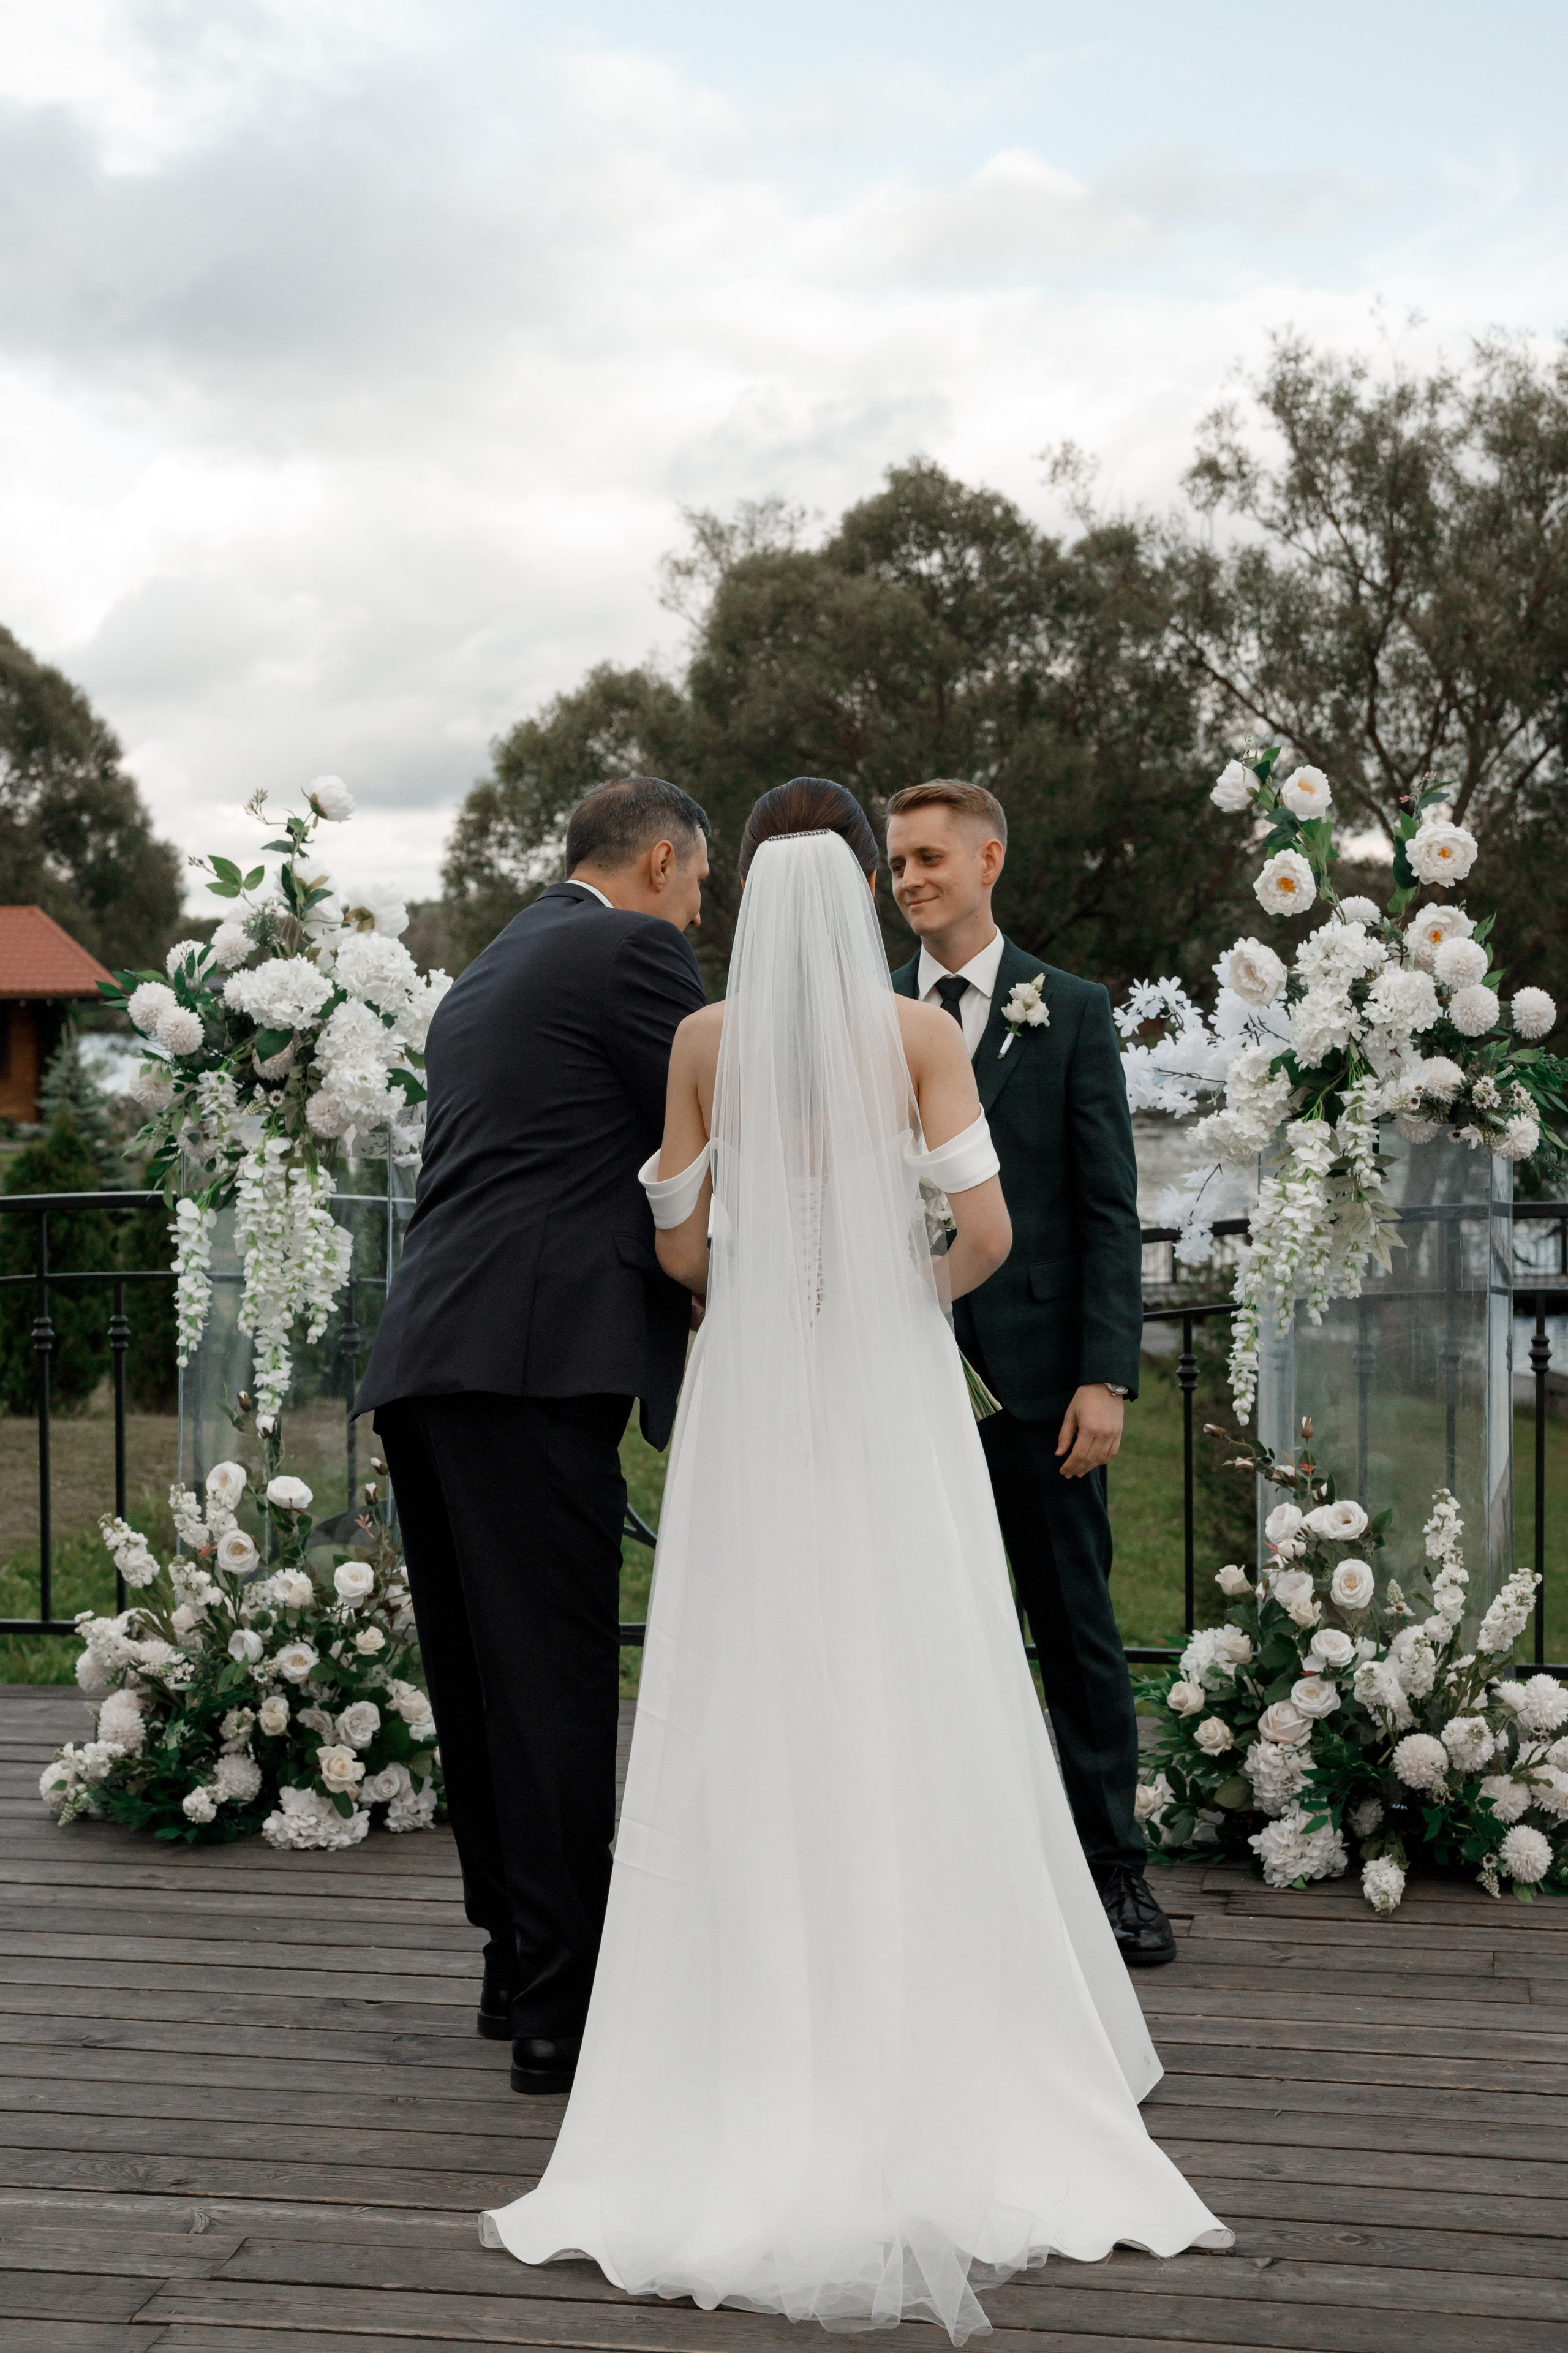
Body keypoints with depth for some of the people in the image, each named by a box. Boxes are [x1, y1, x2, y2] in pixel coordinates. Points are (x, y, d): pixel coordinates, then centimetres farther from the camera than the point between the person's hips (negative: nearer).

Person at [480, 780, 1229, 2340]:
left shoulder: (704, 1040, 1)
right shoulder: (920, 1034, -3)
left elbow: (679, 1243, 3)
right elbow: (984, 1229, -9)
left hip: (750, 1395, 1)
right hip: (892, 1394, -1)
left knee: (752, 1724, 5)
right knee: (914, 1718, 5)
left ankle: (758, 2073, 9)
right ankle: (939, 2058, 9)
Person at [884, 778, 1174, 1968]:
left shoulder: (1070, 1012, 3)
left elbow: (1109, 1208, -1)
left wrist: (1105, 1377, -9)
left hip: (1035, 1375, -1)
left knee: (1078, 1628, 6)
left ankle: (1115, 1868, 18)